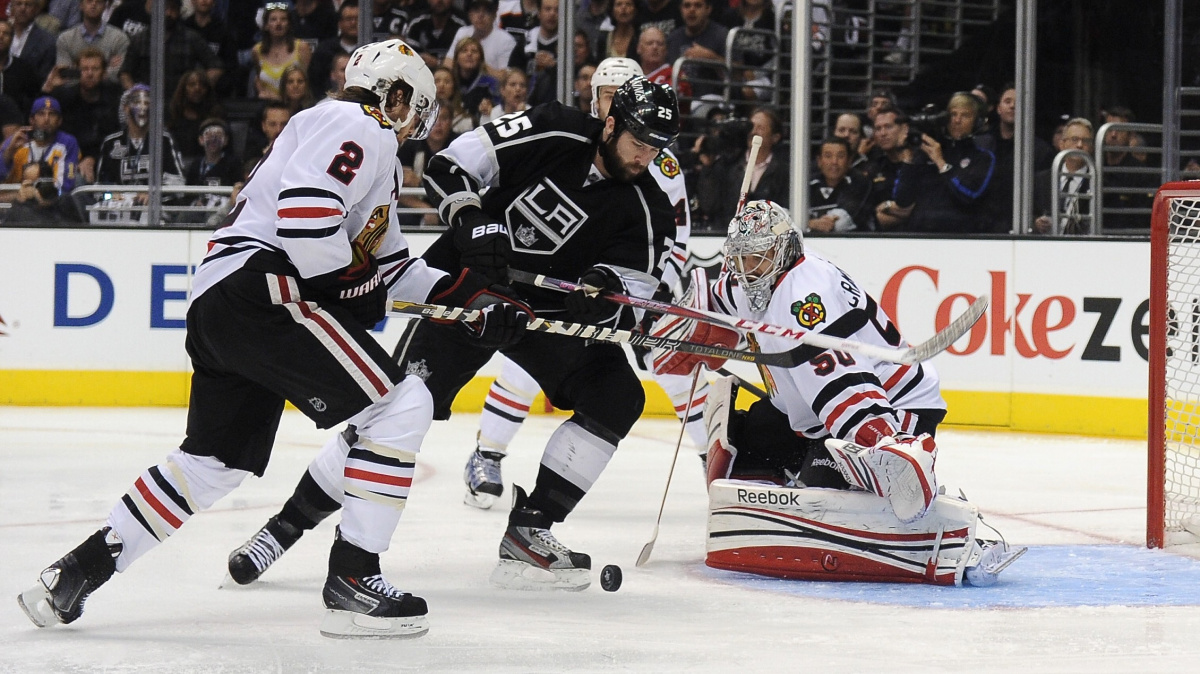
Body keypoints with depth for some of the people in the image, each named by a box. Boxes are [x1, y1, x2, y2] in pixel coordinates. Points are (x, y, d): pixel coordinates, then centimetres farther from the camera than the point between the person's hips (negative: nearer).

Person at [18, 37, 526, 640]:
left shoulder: (368, 151, 30)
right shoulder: (360, 128, -3)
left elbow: (393, 268, 29)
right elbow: (305, 206, -21)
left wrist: (475, 298, 22)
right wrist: (346, 286, -11)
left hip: (216, 307, 11)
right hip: (259, 290, -11)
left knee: (215, 462, 21)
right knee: (402, 405, -10)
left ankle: (78, 570, 25)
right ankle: (352, 579, -11)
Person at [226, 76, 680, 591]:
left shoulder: (643, 210, -10)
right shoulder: (550, 136, -15)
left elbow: (629, 303, -13)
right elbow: (448, 167, -12)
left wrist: (604, 292, -35)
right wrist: (473, 222, -27)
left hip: (549, 306, 4)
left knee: (617, 397, -12)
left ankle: (528, 528, -5)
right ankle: (290, 521, -6)